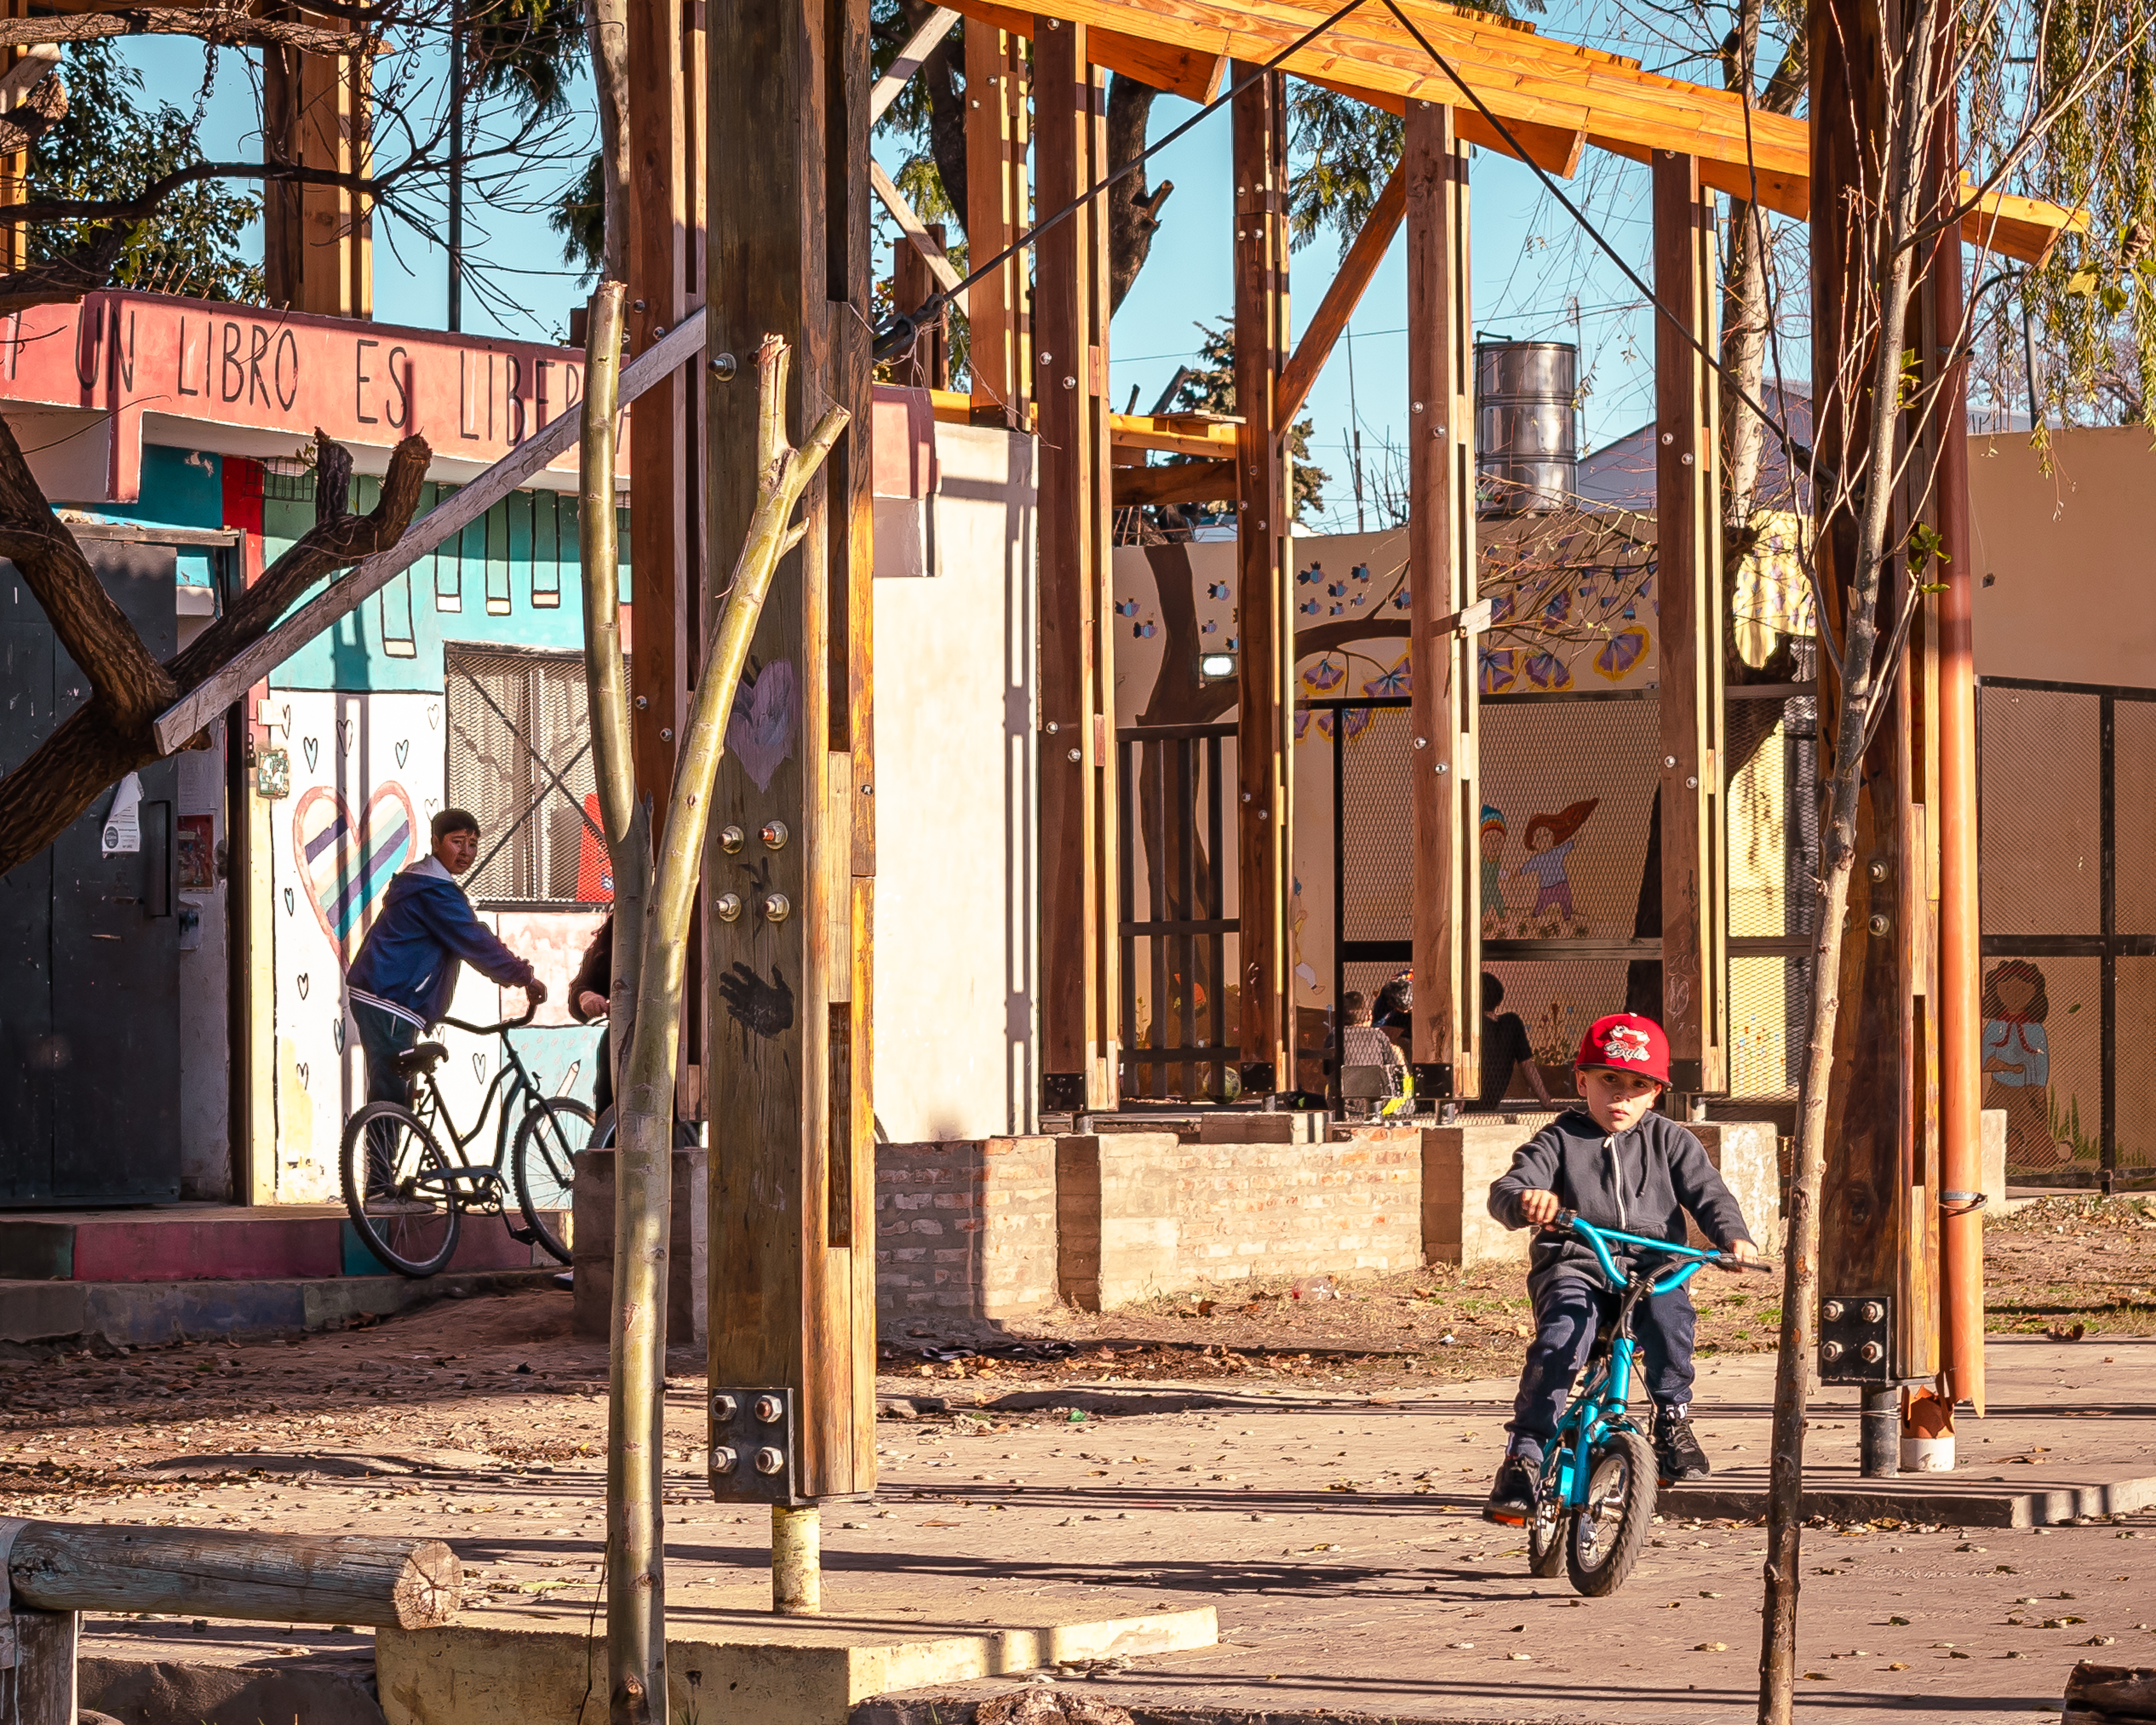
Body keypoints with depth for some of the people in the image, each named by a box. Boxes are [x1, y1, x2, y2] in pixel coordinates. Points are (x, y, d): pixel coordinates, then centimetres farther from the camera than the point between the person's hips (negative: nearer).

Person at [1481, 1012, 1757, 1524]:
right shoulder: (1559, 1140, 7)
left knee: (1669, 1311, -33)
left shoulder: (1669, 1141, 14)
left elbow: (1707, 1191, 6)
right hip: (1575, 1265, -1)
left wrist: (1733, 1235, -16)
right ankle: (1525, 1455, -25)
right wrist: (1525, 1201, -32)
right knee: (1560, 1338, -31)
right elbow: (1505, 1190, -5)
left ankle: (1673, 1420, -10)